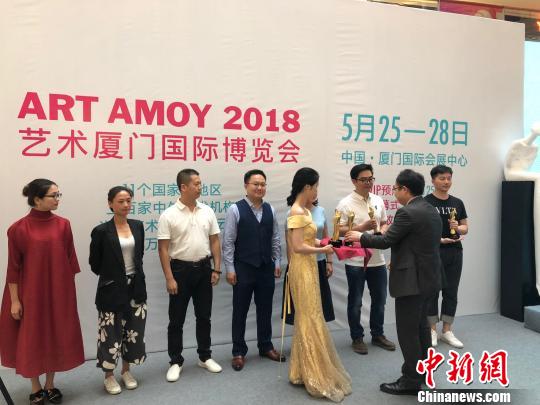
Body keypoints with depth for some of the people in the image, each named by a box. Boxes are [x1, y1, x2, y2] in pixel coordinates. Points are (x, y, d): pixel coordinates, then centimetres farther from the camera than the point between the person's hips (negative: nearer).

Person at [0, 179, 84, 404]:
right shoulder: (18, 229, -10)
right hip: (30, 293, -2)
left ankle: (50, 385, 30)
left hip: (58, 292, 3)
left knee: (57, 336, 11)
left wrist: (70, 290, 4)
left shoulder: (63, 225, -2)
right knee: (31, 338, 10)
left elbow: (70, 260, 3)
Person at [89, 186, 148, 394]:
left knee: (134, 331, 13)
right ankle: (109, 376, 27)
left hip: (135, 286, 4)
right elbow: (94, 263, -2)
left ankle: (126, 370, 33)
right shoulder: (102, 231, -11)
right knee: (111, 333, 7)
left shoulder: (138, 226, 2)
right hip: (112, 290, -4)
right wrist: (111, 276, 5)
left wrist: (136, 274, 11)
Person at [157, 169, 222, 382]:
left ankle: (205, 357, 28)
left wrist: (216, 269, 1)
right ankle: (176, 362, 21)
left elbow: (215, 241, 6)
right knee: (176, 319, 7)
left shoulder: (207, 211, 2)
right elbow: (163, 249, -10)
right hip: (180, 269, -3)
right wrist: (169, 278, -14)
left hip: (203, 268, 4)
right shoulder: (169, 215, -10)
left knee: (204, 316, 13)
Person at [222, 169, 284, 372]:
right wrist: (230, 268, -11)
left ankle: (266, 347, 32)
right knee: (240, 311, 8)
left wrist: (277, 263, 7)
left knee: (265, 309, 15)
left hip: (266, 268, 4)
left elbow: (275, 239, 10)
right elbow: (228, 242, -9)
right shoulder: (235, 209, -9)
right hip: (243, 268, -4)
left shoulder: (270, 210, 5)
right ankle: (239, 352, 22)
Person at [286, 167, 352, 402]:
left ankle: (303, 372, 29)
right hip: (302, 269, -10)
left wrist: (321, 243, -1)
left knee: (306, 319, 16)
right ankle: (316, 377, 12)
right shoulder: (297, 213, -18)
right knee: (311, 319, -1)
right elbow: (298, 246, -23)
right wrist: (323, 250, -13)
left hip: (308, 268, 10)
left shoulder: (304, 211, 11)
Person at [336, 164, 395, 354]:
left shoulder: (378, 201, 7)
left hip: (377, 259, 5)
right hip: (355, 261, -5)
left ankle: (377, 334, 33)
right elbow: (339, 231, -13)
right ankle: (357, 338, 24)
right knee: (355, 302, 9)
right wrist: (363, 228, -23)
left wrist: (382, 232, -7)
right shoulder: (345, 204, -10)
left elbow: (384, 223, 16)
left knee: (379, 299, 15)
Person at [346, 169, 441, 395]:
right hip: (428, 277, 10)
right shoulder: (432, 211, 10)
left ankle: (411, 381, 12)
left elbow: (386, 240, -17)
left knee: (407, 331, 1)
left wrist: (360, 237, -3)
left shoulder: (407, 213, -19)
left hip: (412, 280, -10)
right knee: (420, 326, 21)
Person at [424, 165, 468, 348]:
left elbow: (465, 228, 13)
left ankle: (447, 331, 21)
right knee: (432, 292, 4)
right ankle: (432, 330, 16)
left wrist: (457, 227, -9)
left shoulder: (457, 203, 9)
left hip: (455, 253, 5)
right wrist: (439, 239, -19)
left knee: (451, 292, 9)